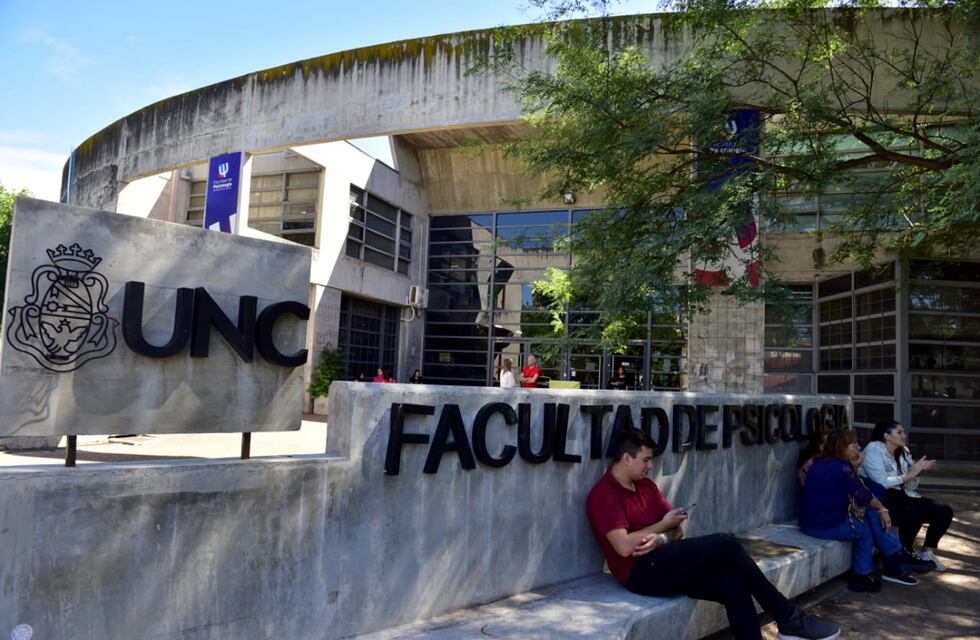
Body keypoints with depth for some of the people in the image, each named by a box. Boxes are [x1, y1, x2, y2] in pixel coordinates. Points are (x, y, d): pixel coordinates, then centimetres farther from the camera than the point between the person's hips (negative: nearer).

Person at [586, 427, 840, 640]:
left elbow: (675, 528, 13)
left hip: (664, 563, 8)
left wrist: (659, 539, -12)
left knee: (735, 586, -17)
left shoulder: (646, 485, 15)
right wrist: (663, 526, -9)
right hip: (642, 572, -8)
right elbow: (624, 547, -22)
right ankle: (789, 618, -6)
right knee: (725, 545, -19)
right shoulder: (603, 495, -12)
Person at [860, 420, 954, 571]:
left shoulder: (903, 452, 12)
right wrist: (909, 475, -16)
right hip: (882, 500, -8)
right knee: (914, 516, -33)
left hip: (902, 496, 8)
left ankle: (926, 553, 10)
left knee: (944, 511, -6)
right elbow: (881, 482, -22)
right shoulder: (873, 450, -11)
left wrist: (917, 471, -8)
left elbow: (910, 487, 11)